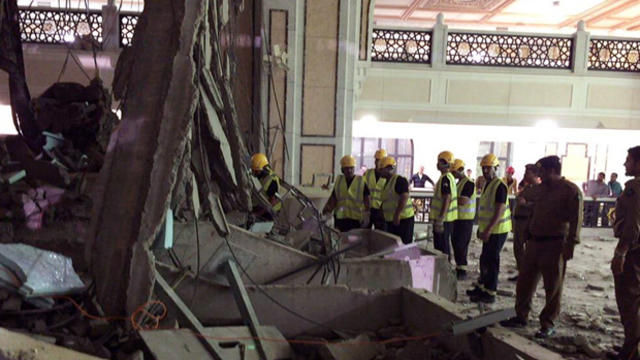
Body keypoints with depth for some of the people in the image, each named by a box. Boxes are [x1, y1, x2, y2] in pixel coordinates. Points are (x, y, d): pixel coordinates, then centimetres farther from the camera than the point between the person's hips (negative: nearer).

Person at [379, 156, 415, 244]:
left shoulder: (400, 180, -13)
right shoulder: (388, 182, 17)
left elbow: (404, 198, -23)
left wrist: (397, 215, -27)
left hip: (403, 219, -9)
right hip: (391, 220, 10)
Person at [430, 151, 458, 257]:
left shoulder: (445, 179, -17)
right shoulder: (450, 177, 15)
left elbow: (447, 200, -24)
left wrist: (440, 220, -24)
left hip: (443, 219, -10)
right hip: (446, 219, 10)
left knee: (442, 247, -4)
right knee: (444, 245, 17)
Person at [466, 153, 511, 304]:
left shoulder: (500, 186, -17)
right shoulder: (487, 184, 13)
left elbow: (499, 211, -22)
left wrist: (488, 230, -26)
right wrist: (481, 228, 21)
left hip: (497, 230, -9)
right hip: (488, 229, 9)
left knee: (491, 261, -4)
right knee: (484, 259, 17)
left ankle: (490, 293, 4)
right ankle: (481, 287, 30)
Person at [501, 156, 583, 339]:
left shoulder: (571, 190, -10)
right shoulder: (538, 189, 13)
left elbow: (576, 220, -12)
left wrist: (570, 244, -16)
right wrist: (527, 236, 18)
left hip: (555, 245, -7)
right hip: (534, 241, 7)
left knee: (553, 286, 4)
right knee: (525, 281, 10)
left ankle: (548, 324, 15)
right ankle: (521, 316, 23)